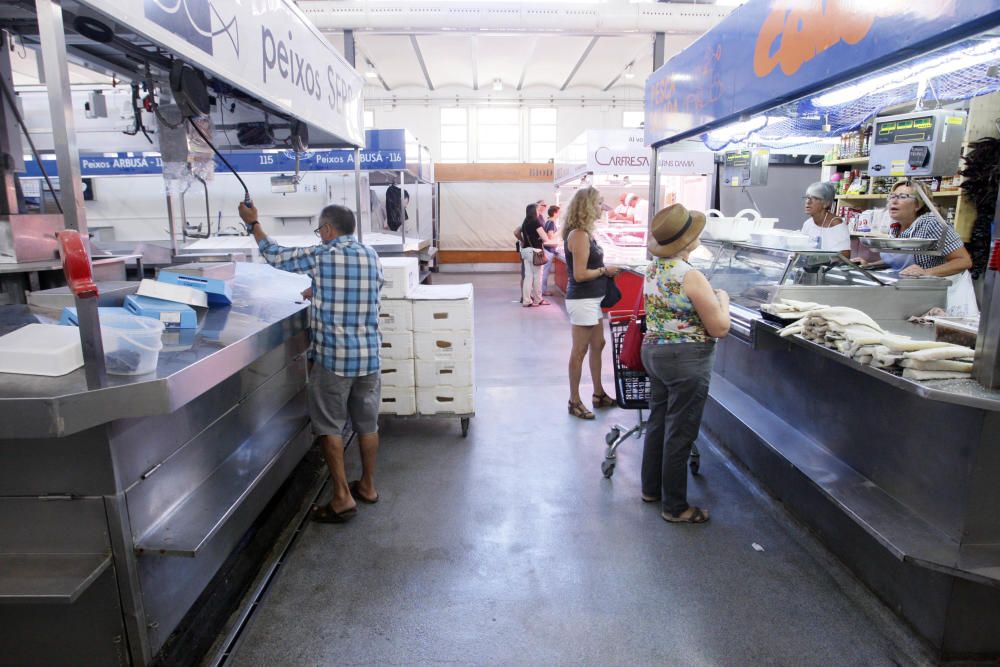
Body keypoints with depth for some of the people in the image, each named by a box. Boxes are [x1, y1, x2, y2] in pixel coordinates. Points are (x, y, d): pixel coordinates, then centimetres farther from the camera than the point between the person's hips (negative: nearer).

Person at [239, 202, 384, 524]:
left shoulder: (319, 256, -9)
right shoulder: (372, 257, 6)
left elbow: (275, 256, 6)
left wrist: (253, 223, 21)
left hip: (333, 356, -5)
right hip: (369, 355, 5)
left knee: (330, 427, 7)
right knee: (367, 424, 15)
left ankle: (343, 498, 9)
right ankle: (367, 486, 29)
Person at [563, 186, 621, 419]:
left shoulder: (584, 233, 11)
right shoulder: (579, 235, -19)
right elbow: (579, 274, -22)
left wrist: (604, 268, 5)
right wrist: (605, 271, -11)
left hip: (592, 299, 10)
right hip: (582, 300, -10)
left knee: (597, 345, 17)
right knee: (580, 351, 0)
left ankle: (598, 394, 30)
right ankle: (574, 401, 11)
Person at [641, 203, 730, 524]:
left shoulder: (652, 270, 4)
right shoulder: (690, 276, -21)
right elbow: (719, 329, -16)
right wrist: (722, 300, 2)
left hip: (654, 352, 8)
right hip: (686, 360, -8)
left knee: (657, 421, 19)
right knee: (679, 433, 3)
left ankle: (651, 488, 35)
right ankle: (675, 506, 18)